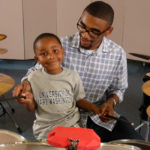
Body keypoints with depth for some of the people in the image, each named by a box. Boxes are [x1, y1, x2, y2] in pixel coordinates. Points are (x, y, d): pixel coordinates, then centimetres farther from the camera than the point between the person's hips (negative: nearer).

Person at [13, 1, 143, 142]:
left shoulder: (117, 54, -6)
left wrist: (111, 102, -13)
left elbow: (118, 89, 8)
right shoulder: (62, 45, -11)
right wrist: (25, 83, -19)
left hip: (100, 116, 2)